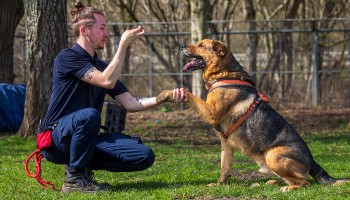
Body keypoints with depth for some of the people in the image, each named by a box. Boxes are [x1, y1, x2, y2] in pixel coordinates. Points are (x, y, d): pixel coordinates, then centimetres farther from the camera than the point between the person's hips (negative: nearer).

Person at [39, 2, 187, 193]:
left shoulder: (101, 67, 12)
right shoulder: (67, 57, -11)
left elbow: (131, 104, 7)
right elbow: (107, 82, -23)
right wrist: (123, 45, -19)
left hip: (84, 139, 7)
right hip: (56, 139, -7)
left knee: (144, 156, -10)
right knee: (89, 115, -40)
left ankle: (83, 165, 4)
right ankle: (74, 178, -19)